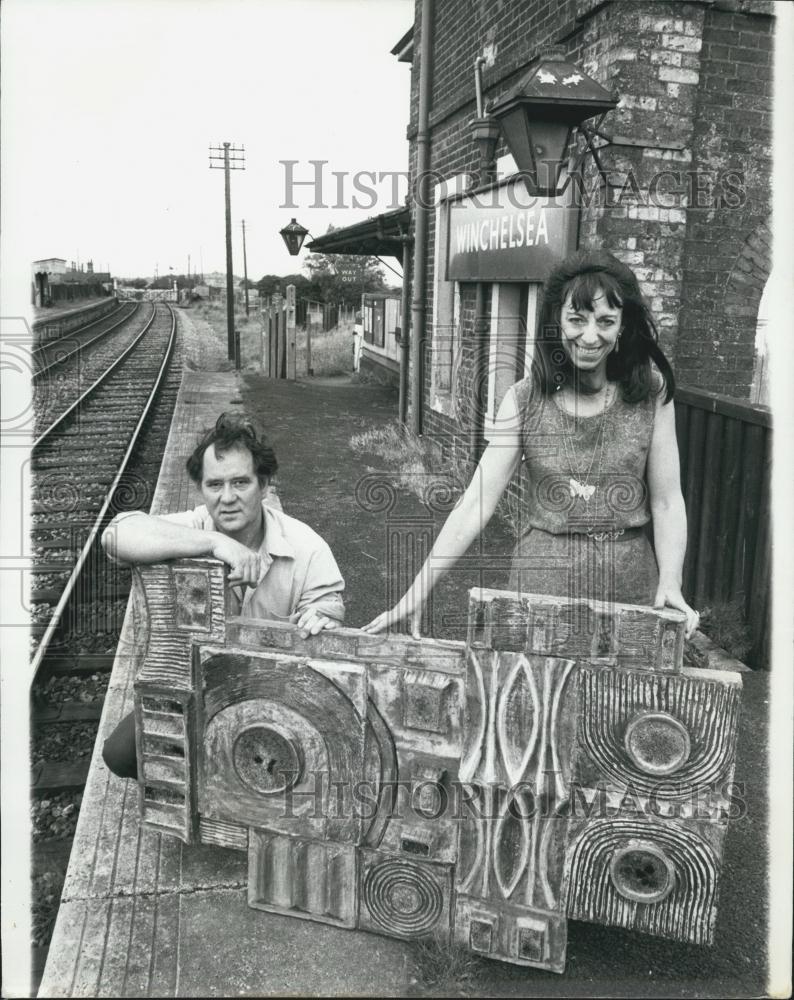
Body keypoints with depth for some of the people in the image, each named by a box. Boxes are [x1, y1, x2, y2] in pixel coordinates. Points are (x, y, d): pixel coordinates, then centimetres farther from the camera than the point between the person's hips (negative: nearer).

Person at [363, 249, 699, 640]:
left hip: (630, 581, 1)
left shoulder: (650, 394, -6)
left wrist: (670, 582, -17)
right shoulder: (524, 400, -7)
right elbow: (475, 503, -12)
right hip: (540, 578, 0)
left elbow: (666, 502, -3)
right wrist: (417, 592, -17)